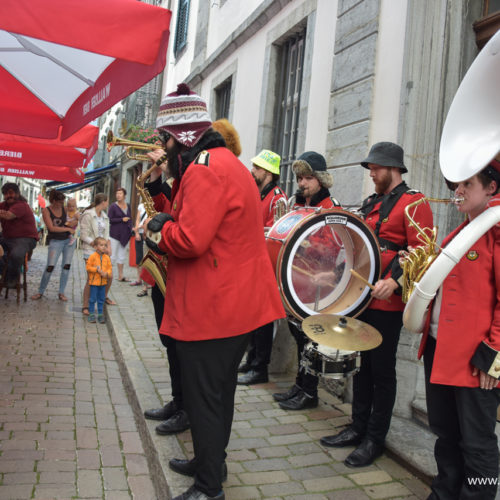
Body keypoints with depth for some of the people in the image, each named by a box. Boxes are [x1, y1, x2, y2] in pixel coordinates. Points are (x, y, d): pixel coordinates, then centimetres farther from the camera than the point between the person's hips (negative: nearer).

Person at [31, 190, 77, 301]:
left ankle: (61, 293, 11)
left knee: (66, 266, 3)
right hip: (55, 241, -4)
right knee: (50, 267, -9)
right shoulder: (46, 210, -8)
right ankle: (40, 292, 7)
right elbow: (51, 228, -16)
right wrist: (68, 229, -14)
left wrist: (76, 221, -8)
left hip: (69, 239, 4)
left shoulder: (64, 209, 4)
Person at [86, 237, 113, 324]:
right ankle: (91, 315, 14)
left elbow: (110, 267, 5)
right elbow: (88, 267, -10)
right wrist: (97, 270, -17)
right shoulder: (92, 256, -9)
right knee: (92, 299, 3)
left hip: (103, 281, 4)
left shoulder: (107, 257, 3)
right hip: (94, 281, -4)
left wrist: (107, 273, -14)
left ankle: (100, 315, 20)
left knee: (101, 299, 11)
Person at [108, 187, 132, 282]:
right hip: (115, 234, -6)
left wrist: (130, 228, 6)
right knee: (112, 256, -7)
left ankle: (120, 276, 19)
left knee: (122, 256, 12)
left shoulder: (128, 206, 10)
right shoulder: (113, 206, -6)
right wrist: (122, 219, -14)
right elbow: (109, 219, -13)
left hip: (125, 234, 6)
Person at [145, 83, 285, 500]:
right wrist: (168, 226, 1)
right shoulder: (226, 161, 17)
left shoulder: (205, 168, -18)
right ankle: (210, 461, 40)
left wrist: (160, 227, -8)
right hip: (238, 304, 11)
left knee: (204, 398, 3)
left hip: (212, 309, -11)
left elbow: (189, 240, -27)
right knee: (219, 390, 22)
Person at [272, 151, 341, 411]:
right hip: (296, 282, 8)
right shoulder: (298, 204, 14)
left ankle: (309, 393, 12)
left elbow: (329, 250, -17)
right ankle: (300, 385, 27)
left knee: (308, 335, -1)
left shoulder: (331, 207, -9)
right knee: (297, 331, 14)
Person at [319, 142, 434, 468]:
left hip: (388, 303, -8)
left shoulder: (413, 202, -7)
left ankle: (375, 439, 17)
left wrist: (395, 281, -28)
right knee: (362, 364, 14)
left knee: (382, 371, 3)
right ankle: (359, 428, 28)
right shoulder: (372, 203, 17)